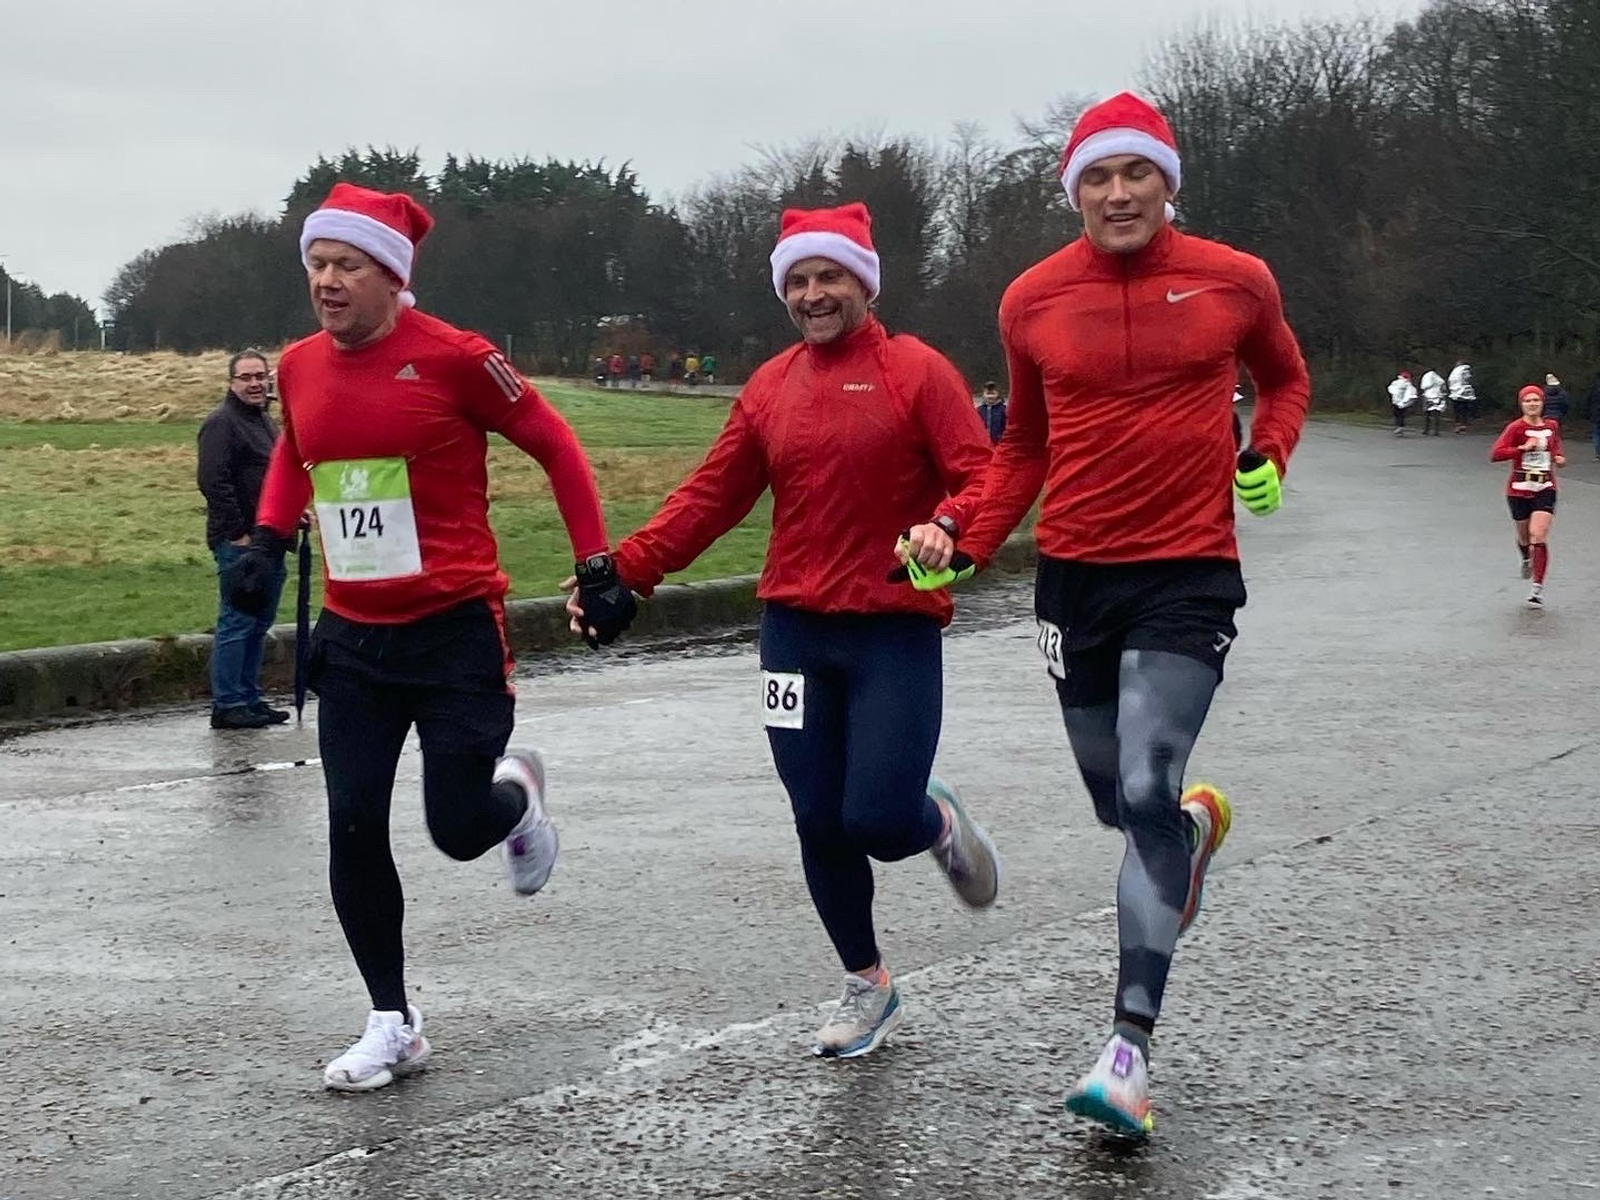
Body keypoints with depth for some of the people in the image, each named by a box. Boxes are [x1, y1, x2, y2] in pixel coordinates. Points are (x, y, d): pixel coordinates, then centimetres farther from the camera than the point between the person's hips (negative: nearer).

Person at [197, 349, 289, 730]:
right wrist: (238, 533, -21)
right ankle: (227, 705, -4)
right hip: (238, 542, -10)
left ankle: (249, 699, 21)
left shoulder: (264, 421, 20)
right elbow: (212, 481, -20)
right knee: (237, 623, -8)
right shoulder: (221, 423, -11)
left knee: (259, 624, 13)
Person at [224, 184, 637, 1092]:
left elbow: (555, 446, -4)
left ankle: (518, 795, 35)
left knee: (458, 830, -3)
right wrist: (268, 540, 10)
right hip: (355, 637, 5)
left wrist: (598, 568, -6)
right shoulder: (300, 367, 3)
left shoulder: (452, 357, -14)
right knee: (355, 829, -1)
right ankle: (394, 1025, 13)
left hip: (458, 631, -5)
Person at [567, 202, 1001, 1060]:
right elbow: (711, 496, 10)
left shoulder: (916, 370, -3)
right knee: (819, 824, 6)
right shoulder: (770, 387, 10)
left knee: (877, 821, -12)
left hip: (895, 630, -4)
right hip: (795, 629, 4)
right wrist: (623, 568, -1)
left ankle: (938, 821, 26)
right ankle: (867, 986, 26)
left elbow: (982, 475, -9)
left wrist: (946, 527, -30)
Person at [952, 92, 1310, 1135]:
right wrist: (968, 544, -1)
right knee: (1120, 804, 13)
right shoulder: (1034, 300, 0)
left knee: (1146, 793, -17)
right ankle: (1199, 820, 51)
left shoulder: (1234, 281, -4)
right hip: (1075, 577, 3)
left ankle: (1131, 1050, -15)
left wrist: (1268, 456, -3)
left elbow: (1285, 379, 16)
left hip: (1189, 577, -3)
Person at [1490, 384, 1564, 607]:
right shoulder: (1516, 428, -10)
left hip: (1545, 488, 1)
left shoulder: (1552, 426, 4)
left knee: (1539, 536, -14)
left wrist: (1560, 456, 8)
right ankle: (1527, 559, 52)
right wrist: (1523, 448, -28)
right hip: (1519, 489, -1)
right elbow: (1495, 454, -22)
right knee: (1524, 536, 15)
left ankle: (1538, 587, -10)